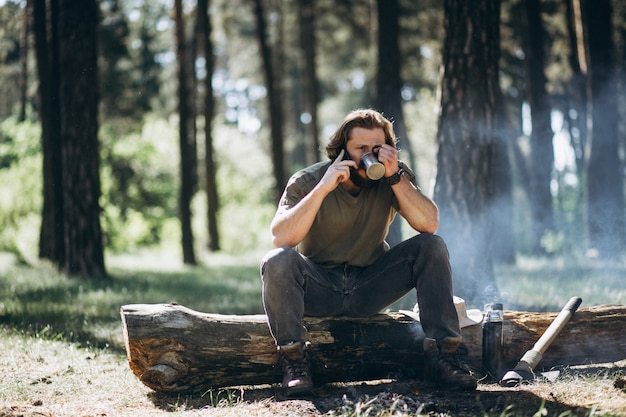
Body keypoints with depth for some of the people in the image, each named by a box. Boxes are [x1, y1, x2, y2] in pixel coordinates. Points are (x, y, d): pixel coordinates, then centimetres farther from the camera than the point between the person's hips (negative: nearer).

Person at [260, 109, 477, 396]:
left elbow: (430, 224, -18)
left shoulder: (395, 176, -4)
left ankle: (440, 356, -19)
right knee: (278, 261, -32)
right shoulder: (306, 181, -11)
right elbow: (280, 238, -27)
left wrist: (395, 177, -26)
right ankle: (294, 362, -24)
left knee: (432, 247, -17)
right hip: (318, 287, -2)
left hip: (368, 286, 3)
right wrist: (323, 188, -32)